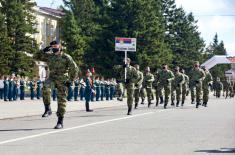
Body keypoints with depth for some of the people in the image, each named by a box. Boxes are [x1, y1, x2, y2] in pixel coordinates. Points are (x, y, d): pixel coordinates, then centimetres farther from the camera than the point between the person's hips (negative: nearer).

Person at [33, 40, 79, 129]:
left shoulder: (66, 57, -6)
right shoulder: (49, 56, 5)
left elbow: (74, 69, -5)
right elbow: (36, 56, 6)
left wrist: (70, 80, -7)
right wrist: (44, 50, -6)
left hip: (62, 81, -3)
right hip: (52, 78, 3)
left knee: (61, 101, -1)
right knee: (45, 86, -31)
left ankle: (60, 122, 8)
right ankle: (47, 108, -23)